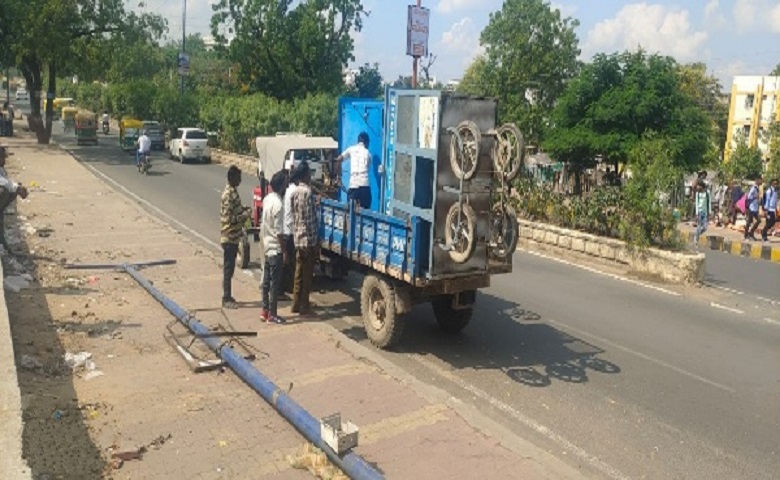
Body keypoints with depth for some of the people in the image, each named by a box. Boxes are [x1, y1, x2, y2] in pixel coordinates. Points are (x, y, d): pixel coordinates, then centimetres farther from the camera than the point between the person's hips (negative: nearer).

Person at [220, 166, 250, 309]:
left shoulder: (233, 191, 10)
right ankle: (226, 299, 6)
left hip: (234, 237, 10)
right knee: (228, 269, -2)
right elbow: (229, 219, -24)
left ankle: (228, 296, 24)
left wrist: (242, 209, 6)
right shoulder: (229, 194, -21)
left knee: (230, 268, 15)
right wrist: (245, 215, -15)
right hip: (229, 238, -10)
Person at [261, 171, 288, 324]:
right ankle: (272, 314, 6)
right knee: (275, 282, -1)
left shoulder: (267, 199, 5)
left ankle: (265, 311, 21)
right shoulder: (278, 205, -22)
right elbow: (279, 232, -20)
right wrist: (284, 251, -15)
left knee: (266, 280, 14)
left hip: (267, 246, 9)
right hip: (275, 248, -9)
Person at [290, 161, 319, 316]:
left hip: (298, 238, 9)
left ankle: (296, 304, 19)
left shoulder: (295, 192, 11)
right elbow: (310, 219, -18)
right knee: (307, 275, -1)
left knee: (299, 273, 14)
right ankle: (304, 306, 5)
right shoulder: (307, 192, -16)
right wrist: (316, 240, -15)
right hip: (308, 239, -9)